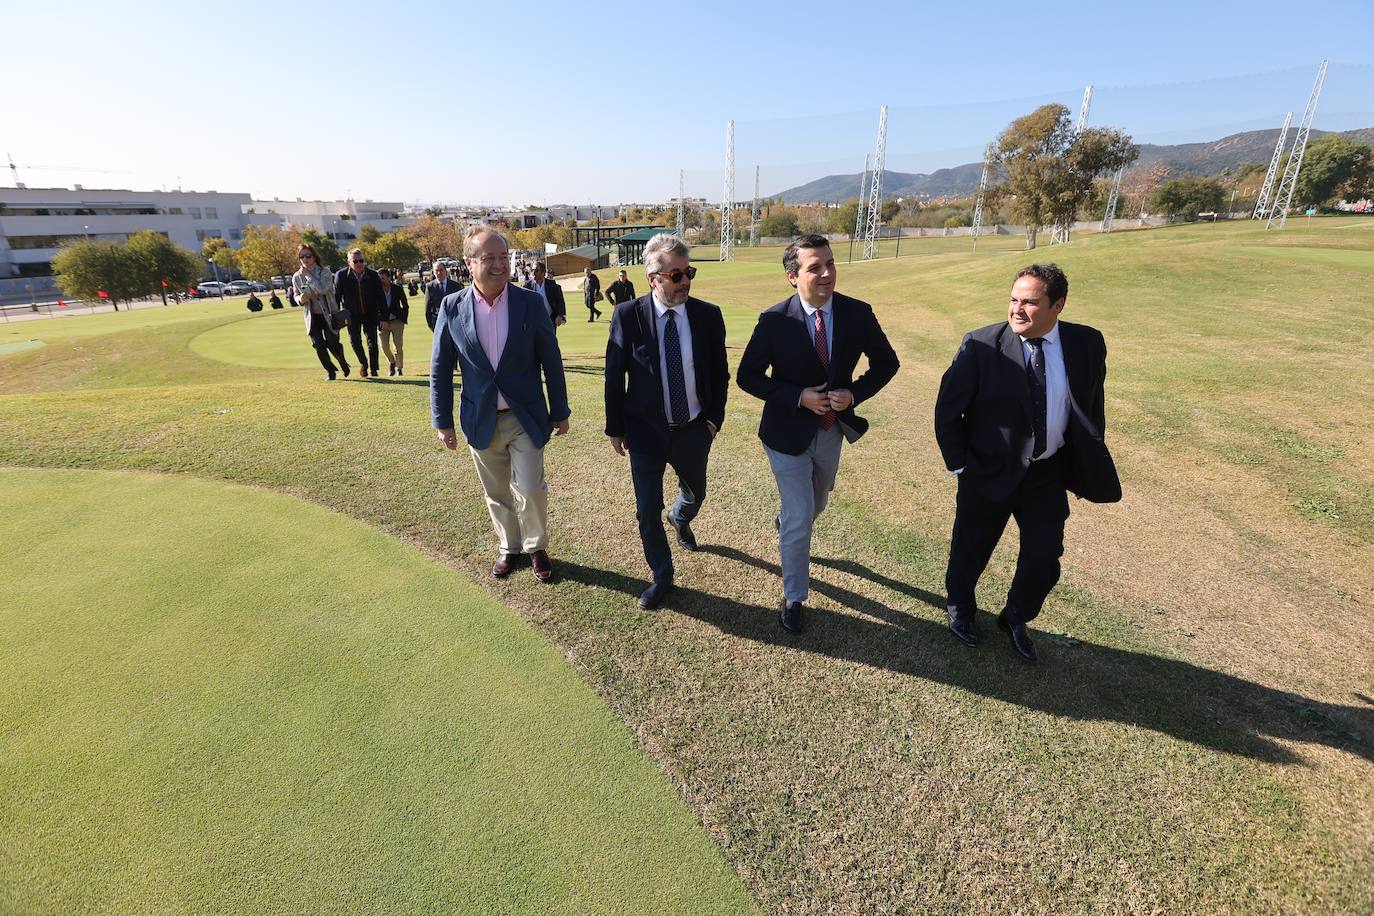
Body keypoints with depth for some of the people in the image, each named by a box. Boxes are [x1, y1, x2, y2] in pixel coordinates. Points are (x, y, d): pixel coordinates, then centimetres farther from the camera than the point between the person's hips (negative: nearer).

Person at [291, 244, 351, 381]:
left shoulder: (325, 272, -8)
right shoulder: (297, 277, 4)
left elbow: (322, 289, -25)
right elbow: (295, 295, 16)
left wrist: (308, 275, -20)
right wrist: (300, 299, -7)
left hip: (328, 314, -3)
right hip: (312, 317, 3)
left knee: (332, 344, -9)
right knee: (318, 346, -1)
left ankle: (343, 362, 23)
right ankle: (331, 371, 14)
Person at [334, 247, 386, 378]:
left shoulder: (373, 275, -6)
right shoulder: (341, 275, -7)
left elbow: (380, 297, -2)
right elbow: (336, 296, 0)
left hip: (370, 313, 0)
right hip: (352, 314, 0)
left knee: (372, 342, -1)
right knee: (354, 340, -7)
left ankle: (373, 369, 13)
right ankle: (363, 363, 19)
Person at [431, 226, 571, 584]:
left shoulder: (531, 303, -7)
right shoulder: (452, 307, -5)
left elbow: (551, 362, -1)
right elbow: (440, 369, 2)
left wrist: (560, 412, 2)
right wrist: (443, 421, 2)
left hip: (526, 418, -1)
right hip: (481, 420, 2)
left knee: (531, 489, 0)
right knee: (496, 492, 15)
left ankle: (536, 547, 26)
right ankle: (509, 546, 37)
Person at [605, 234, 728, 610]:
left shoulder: (709, 315, -6)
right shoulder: (627, 315, -11)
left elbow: (719, 373, 4)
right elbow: (614, 376, -5)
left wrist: (715, 417, -1)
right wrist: (615, 428, -2)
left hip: (694, 430, 3)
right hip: (646, 431, -2)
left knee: (695, 493, 23)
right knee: (647, 510, 4)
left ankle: (680, 519, 62)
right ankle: (662, 577, 28)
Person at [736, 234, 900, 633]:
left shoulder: (858, 313, -10)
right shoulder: (774, 321, -19)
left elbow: (886, 363, 3)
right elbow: (748, 377, -11)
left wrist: (855, 393, -15)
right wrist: (799, 397, -22)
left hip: (832, 431, 4)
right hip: (788, 433, -4)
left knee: (816, 505, 26)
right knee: (800, 520, -1)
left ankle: (786, 522, 63)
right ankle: (794, 598, 21)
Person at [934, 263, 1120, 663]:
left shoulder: (1087, 344, -5)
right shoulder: (981, 345, -16)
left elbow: (1092, 408, 8)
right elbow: (947, 408, -9)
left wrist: (1090, 464, 8)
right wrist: (958, 463, -8)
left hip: (1049, 473, 3)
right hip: (989, 470, -3)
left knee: (1045, 558, 9)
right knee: (970, 550, 13)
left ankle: (1016, 619, 37)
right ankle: (960, 608, 42)